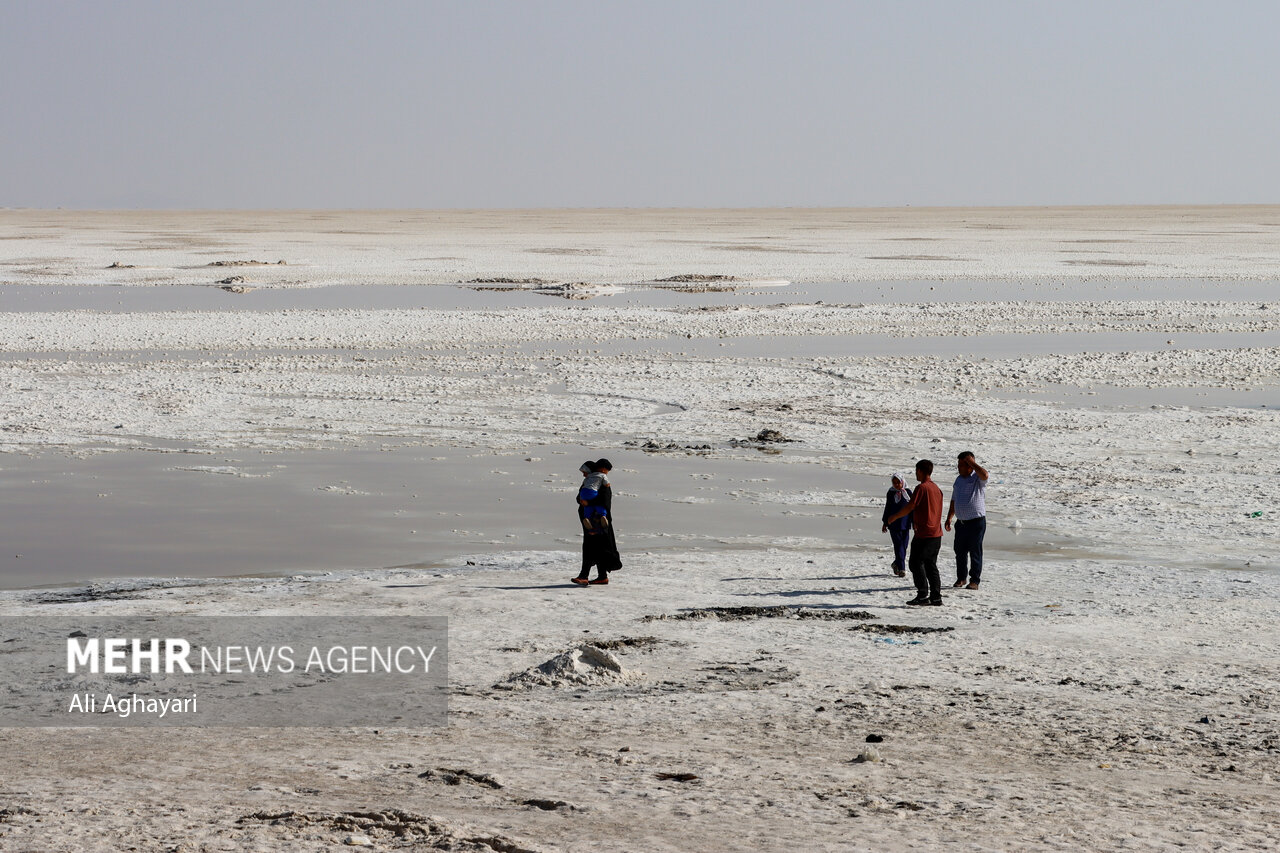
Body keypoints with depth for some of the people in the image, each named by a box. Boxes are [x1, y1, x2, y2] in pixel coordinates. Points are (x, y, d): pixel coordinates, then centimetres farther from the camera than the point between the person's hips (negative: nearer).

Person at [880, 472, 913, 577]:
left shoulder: (908, 492, 3)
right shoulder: (890, 493, 3)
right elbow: (887, 509, 10)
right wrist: (885, 523, 10)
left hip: (905, 523, 1)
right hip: (893, 524, -1)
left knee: (904, 545, 4)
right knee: (898, 545, -7)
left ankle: (897, 563, 25)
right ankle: (901, 568, -8)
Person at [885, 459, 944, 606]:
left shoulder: (922, 488, -12)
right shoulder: (936, 488, 14)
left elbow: (909, 507, -14)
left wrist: (893, 517, 0)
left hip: (924, 533, -8)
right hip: (937, 534, 8)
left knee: (916, 562, -2)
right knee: (931, 564, 12)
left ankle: (923, 595, -8)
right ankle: (936, 597, 9)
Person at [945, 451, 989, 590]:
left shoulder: (978, 479, -7)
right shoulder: (959, 480, 14)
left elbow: (984, 474, -33)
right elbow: (954, 502, 22)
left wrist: (971, 462, -22)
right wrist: (948, 519, 18)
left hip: (976, 522, -6)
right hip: (961, 522, 6)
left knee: (975, 551, -2)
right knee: (960, 551, 10)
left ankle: (975, 580, 4)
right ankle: (961, 578, 23)